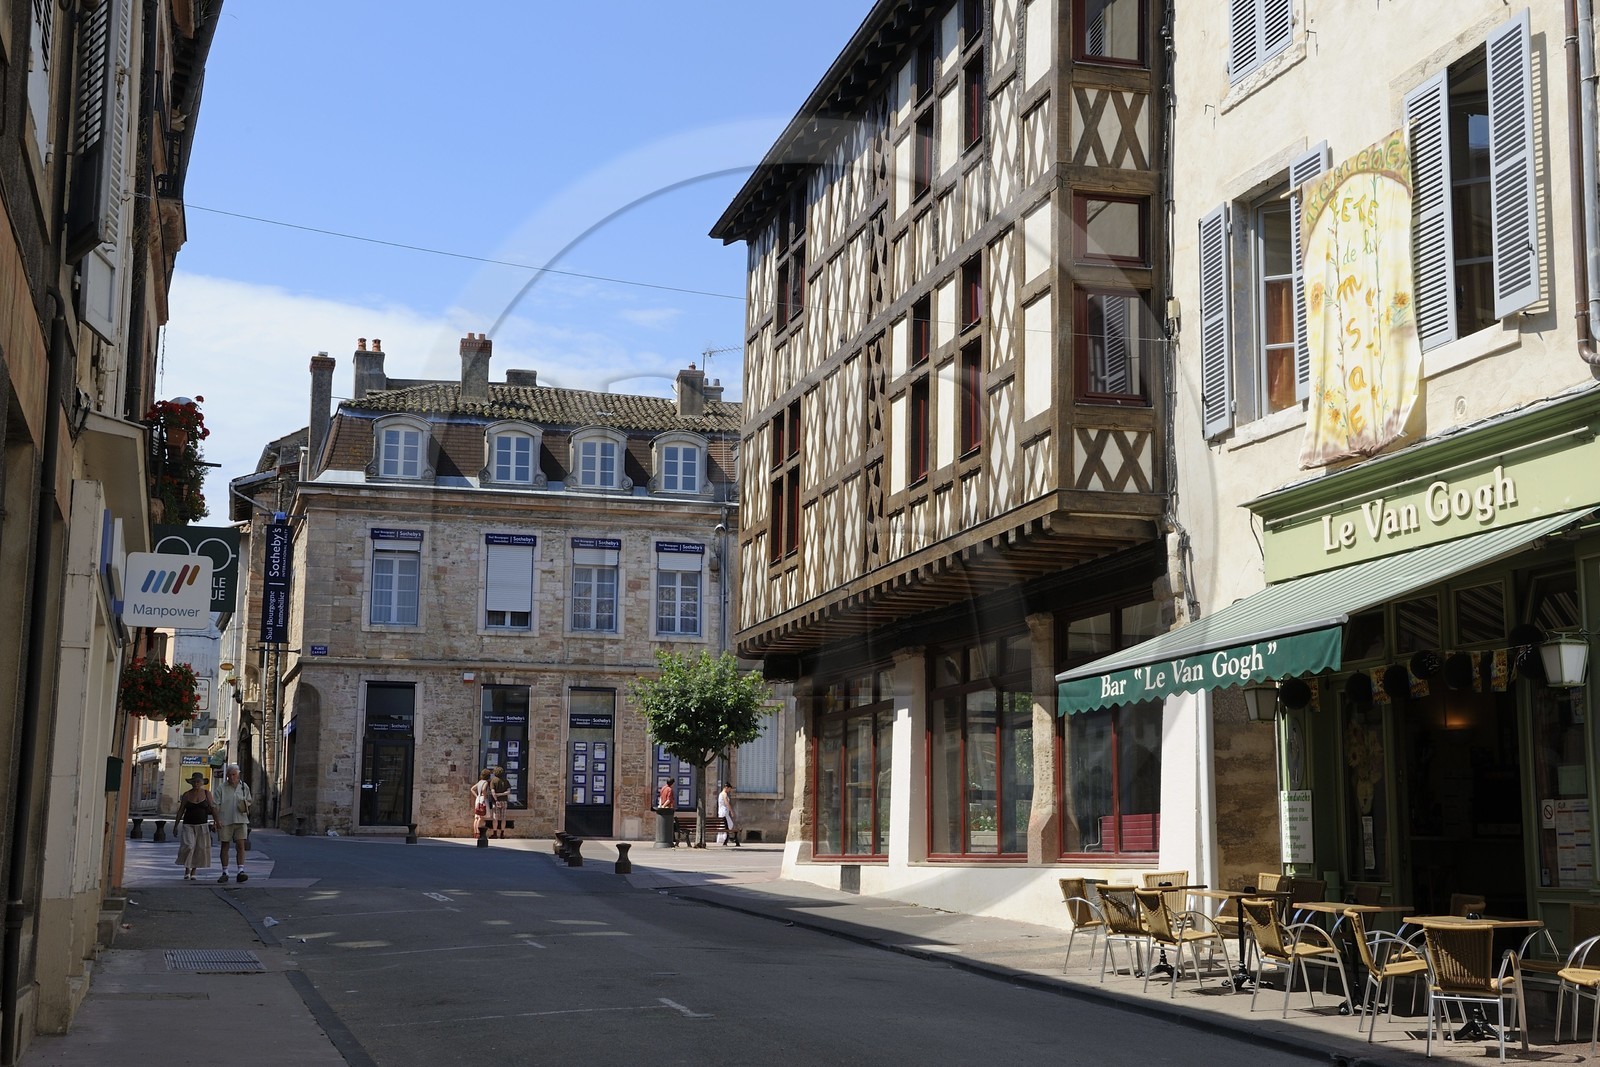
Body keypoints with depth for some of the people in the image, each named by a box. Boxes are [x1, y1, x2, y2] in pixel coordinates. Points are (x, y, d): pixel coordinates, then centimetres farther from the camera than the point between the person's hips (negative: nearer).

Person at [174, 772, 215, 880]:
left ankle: (193, 873, 11)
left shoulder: (207, 793, 2)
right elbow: (181, 810, 5)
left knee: (200, 849, 0)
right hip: (188, 825, -1)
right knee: (188, 847, -17)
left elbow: (212, 808, 1)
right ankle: (187, 871, -5)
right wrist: (176, 825, 1)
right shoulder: (186, 794, 2)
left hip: (202, 826, 1)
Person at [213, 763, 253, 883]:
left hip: (240, 820, 1)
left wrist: (246, 807, -2)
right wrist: (217, 820, -14)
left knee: (241, 845, -10)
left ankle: (240, 871, -13)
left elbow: (248, 801, 21)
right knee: (224, 846, 5)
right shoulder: (221, 788, 1)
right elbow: (216, 805, -3)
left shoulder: (244, 787, 9)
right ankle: (224, 872, 14)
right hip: (225, 821, -1)